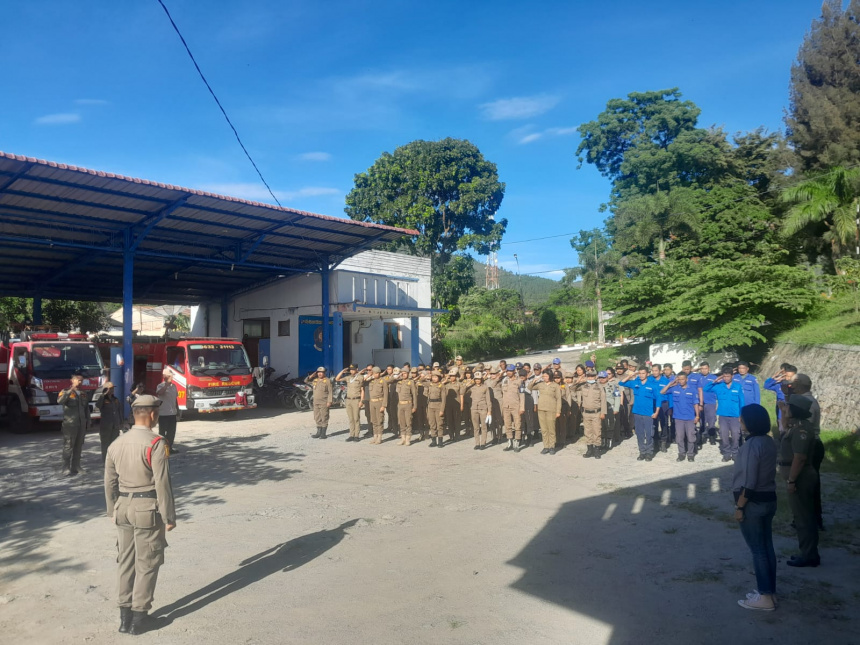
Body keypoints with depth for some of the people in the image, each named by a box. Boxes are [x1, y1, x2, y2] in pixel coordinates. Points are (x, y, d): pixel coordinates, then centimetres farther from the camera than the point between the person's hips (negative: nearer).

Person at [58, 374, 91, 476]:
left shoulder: (84, 394, 16)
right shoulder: (66, 392, -3)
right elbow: (60, 401, -26)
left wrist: (88, 422, 15)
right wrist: (71, 390, -34)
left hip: (81, 425, 6)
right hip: (70, 425, -6)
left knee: (79, 446, 10)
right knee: (68, 447, -5)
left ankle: (76, 466, 18)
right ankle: (66, 469, -1)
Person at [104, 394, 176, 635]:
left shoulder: (116, 443, 5)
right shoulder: (156, 444, -17)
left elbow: (110, 481, 10)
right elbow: (162, 484, -18)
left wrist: (112, 511, 22)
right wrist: (169, 517, -11)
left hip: (124, 507, 7)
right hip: (148, 509, -6)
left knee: (126, 561, 16)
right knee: (146, 564, 5)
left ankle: (125, 614, 25)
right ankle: (138, 616, 11)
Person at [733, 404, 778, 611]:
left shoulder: (751, 445, -22)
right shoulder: (769, 442, 6)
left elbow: (749, 483, -22)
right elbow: (766, 473, 13)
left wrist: (739, 506, -14)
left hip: (754, 502, -9)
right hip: (769, 499, 9)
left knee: (757, 550, 1)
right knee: (767, 547, 15)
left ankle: (765, 597, 9)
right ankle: (770, 591, 25)